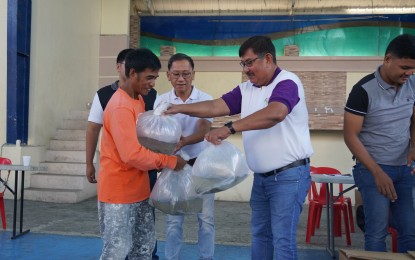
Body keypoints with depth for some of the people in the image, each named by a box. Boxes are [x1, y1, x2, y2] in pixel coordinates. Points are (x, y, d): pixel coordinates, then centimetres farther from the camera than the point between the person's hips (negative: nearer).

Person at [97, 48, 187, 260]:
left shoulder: (139, 100, 10)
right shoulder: (120, 106, -21)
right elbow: (133, 154, -26)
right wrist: (170, 161, -18)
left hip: (138, 190, 9)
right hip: (119, 193, -9)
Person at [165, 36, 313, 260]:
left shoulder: (287, 82, -15)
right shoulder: (246, 89, 9)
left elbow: (275, 114, -33)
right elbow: (215, 107, 4)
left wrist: (230, 128, -38)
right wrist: (179, 109, -5)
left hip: (289, 175, -8)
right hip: (261, 176, 8)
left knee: (283, 239, -4)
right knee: (259, 233, 17)